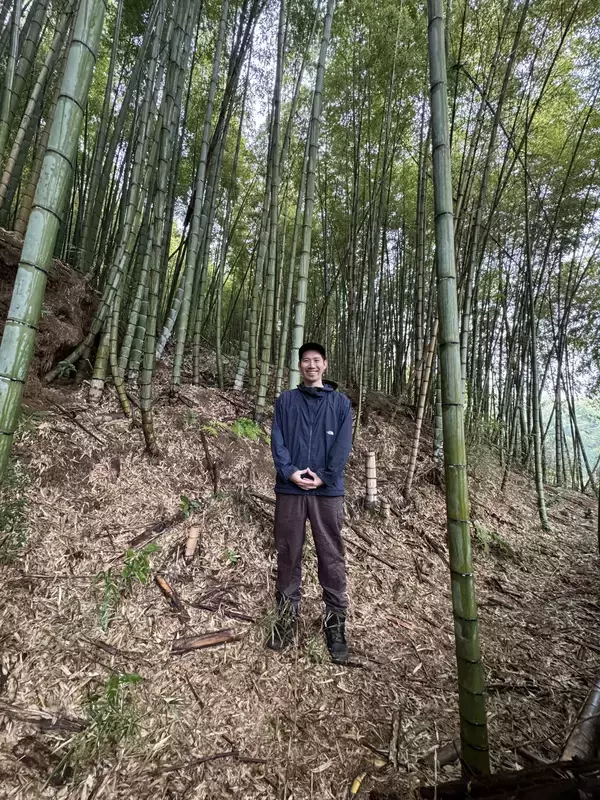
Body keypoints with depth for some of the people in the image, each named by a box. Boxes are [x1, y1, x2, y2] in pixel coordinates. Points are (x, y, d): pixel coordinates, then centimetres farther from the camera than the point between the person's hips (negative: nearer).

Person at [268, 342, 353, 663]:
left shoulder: (341, 402, 8)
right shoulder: (285, 401, 10)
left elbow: (343, 445, 0)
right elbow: (277, 440, 2)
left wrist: (324, 477, -11)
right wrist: (289, 471, -13)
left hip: (328, 491, 0)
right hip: (289, 489, 1)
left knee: (332, 558, 4)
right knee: (288, 555, 9)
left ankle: (336, 622, 18)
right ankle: (285, 617, 24)